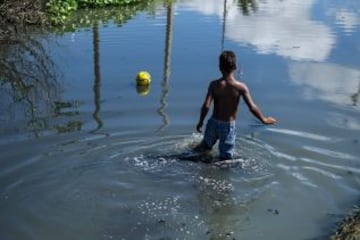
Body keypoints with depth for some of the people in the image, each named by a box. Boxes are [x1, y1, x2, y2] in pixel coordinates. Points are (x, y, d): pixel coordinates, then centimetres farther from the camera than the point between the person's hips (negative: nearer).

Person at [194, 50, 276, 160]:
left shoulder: (214, 85, -12)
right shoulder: (241, 87, -15)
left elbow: (206, 106, -18)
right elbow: (252, 108, -17)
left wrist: (200, 122, -3)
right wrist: (264, 120, -2)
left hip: (214, 123, 2)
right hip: (229, 126, -2)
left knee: (205, 146, 28)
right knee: (226, 158, 12)